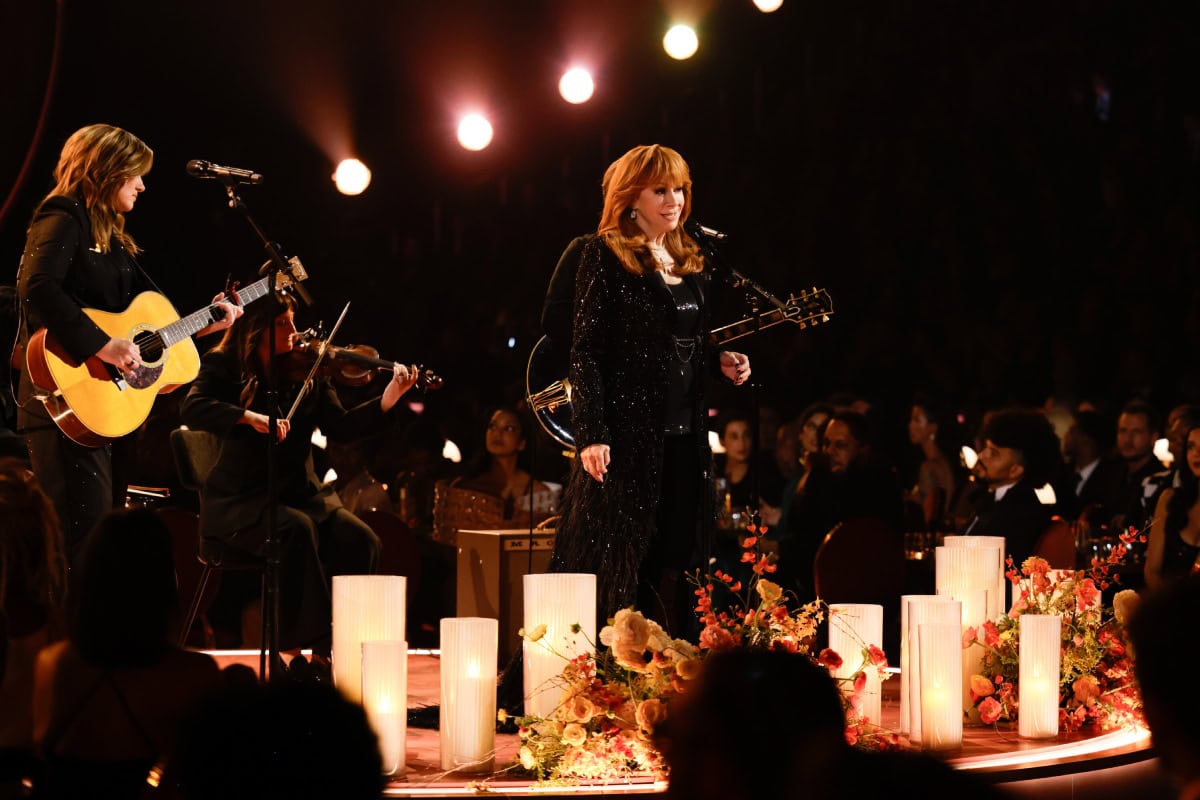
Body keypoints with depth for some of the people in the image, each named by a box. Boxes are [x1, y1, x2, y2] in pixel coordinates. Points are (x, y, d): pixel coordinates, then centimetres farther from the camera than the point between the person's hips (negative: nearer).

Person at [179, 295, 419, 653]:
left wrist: (390, 397, -14)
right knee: (297, 530, -34)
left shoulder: (307, 369, 8)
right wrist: (250, 417, -32)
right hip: (241, 501, -4)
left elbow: (341, 427, 0)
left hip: (301, 493, 4)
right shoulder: (225, 366, -1)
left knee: (360, 542, -22)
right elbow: (192, 409, -19)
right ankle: (315, 637, -28)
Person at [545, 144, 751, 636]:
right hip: (627, 432, -7)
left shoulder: (691, 262, 15)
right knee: (613, 562, -5)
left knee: (673, 564, 7)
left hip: (684, 436, 7)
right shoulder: (604, 256, -5)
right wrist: (591, 435, -17)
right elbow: (586, 351, -10)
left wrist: (722, 363, 4)